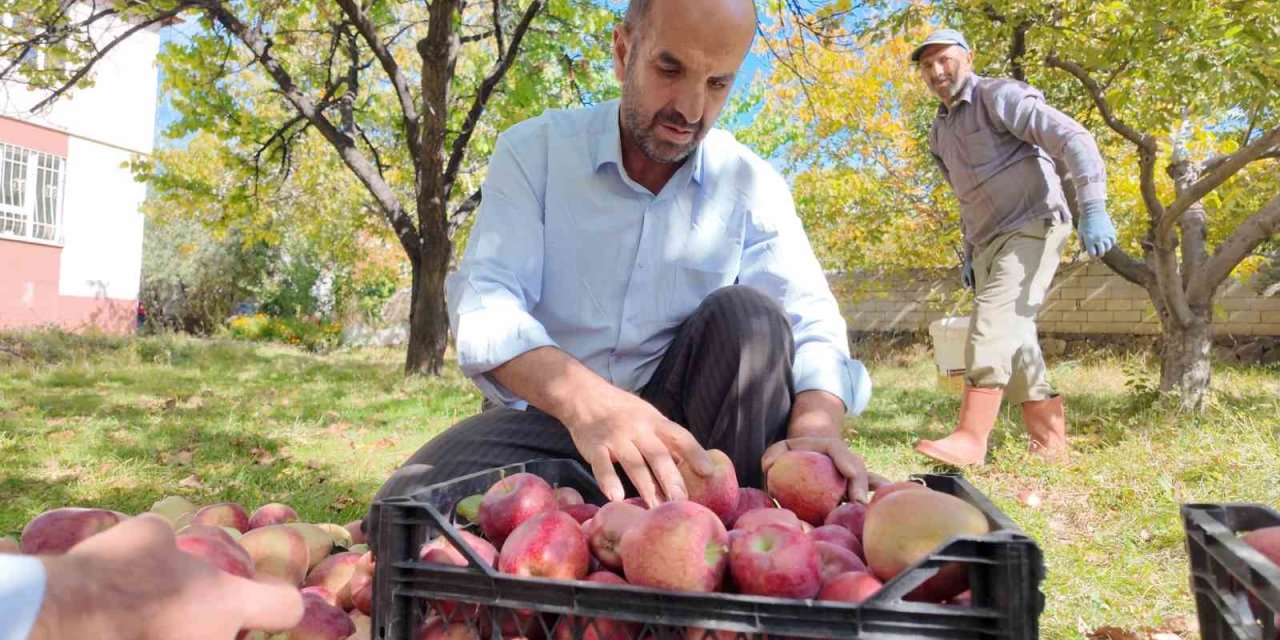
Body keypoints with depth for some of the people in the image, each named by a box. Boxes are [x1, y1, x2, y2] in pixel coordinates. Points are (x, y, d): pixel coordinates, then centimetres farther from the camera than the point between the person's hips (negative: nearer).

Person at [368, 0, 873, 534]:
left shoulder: (754, 187, -2)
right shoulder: (532, 152, -7)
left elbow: (811, 324, -11)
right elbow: (485, 301, -21)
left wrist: (815, 428, -36)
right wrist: (583, 397, -42)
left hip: (680, 414, 2)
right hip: (547, 414, -1)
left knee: (749, 313, -25)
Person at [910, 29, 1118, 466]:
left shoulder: (1000, 96, -8)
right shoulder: (939, 133, 16)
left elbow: (1074, 139, -18)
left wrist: (1093, 209, -29)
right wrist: (969, 253, 19)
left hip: (1032, 229, -8)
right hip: (989, 244, 8)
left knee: (993, 324, -21)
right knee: (1012, 340, 5)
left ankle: (970, 439, -26)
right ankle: (1049, 440, 11)